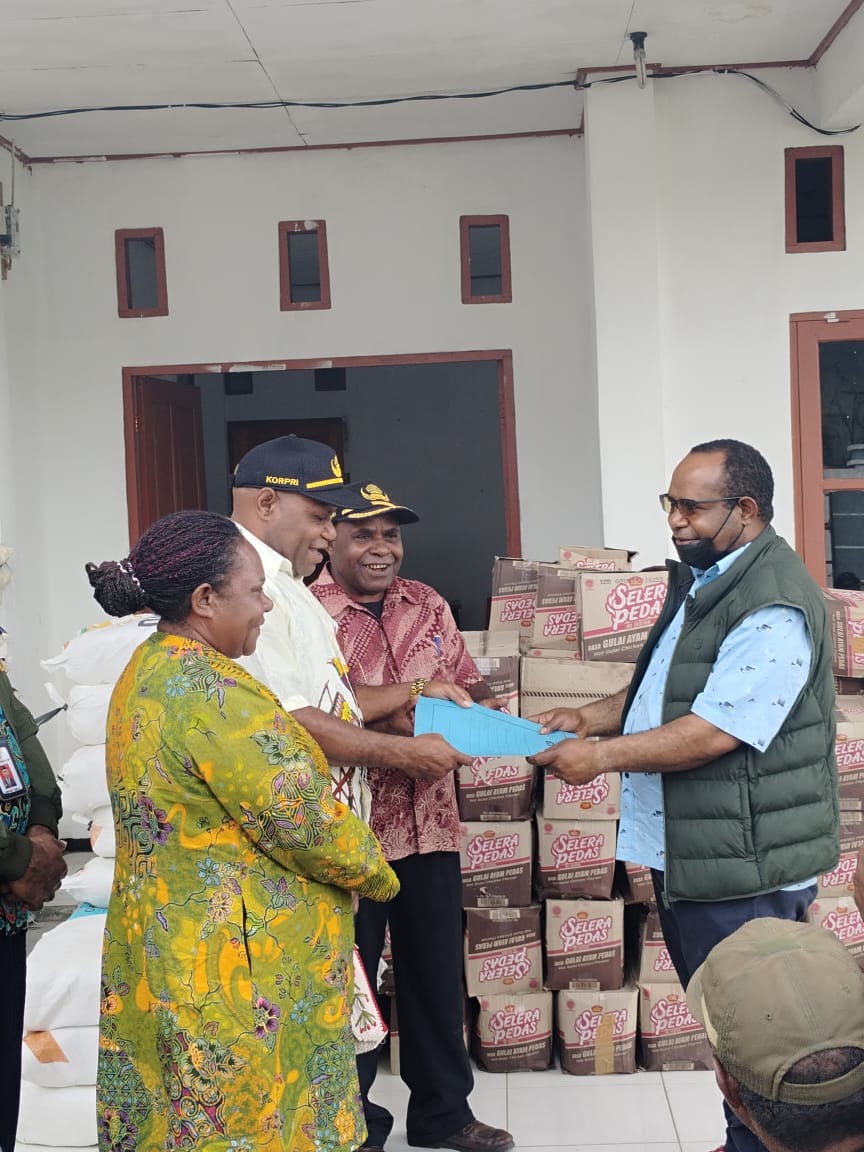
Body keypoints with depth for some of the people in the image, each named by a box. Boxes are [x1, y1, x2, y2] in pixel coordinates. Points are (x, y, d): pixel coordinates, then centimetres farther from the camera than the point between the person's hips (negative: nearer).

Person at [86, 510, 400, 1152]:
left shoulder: (150, 670, 10)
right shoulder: (210, 689, -22)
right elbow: (300, 818, -20)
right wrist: (378, 875, -3)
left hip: (168, 945, 10)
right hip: (236, 966, -10)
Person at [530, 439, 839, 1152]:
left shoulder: (773, 609, -21)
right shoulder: (701, 580, 12)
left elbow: (713, 731, -25)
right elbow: (668, 690, 22)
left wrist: (603, 756, -19)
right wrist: (591, 717, 6)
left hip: (742, 864, -10)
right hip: (684, 851, 10)